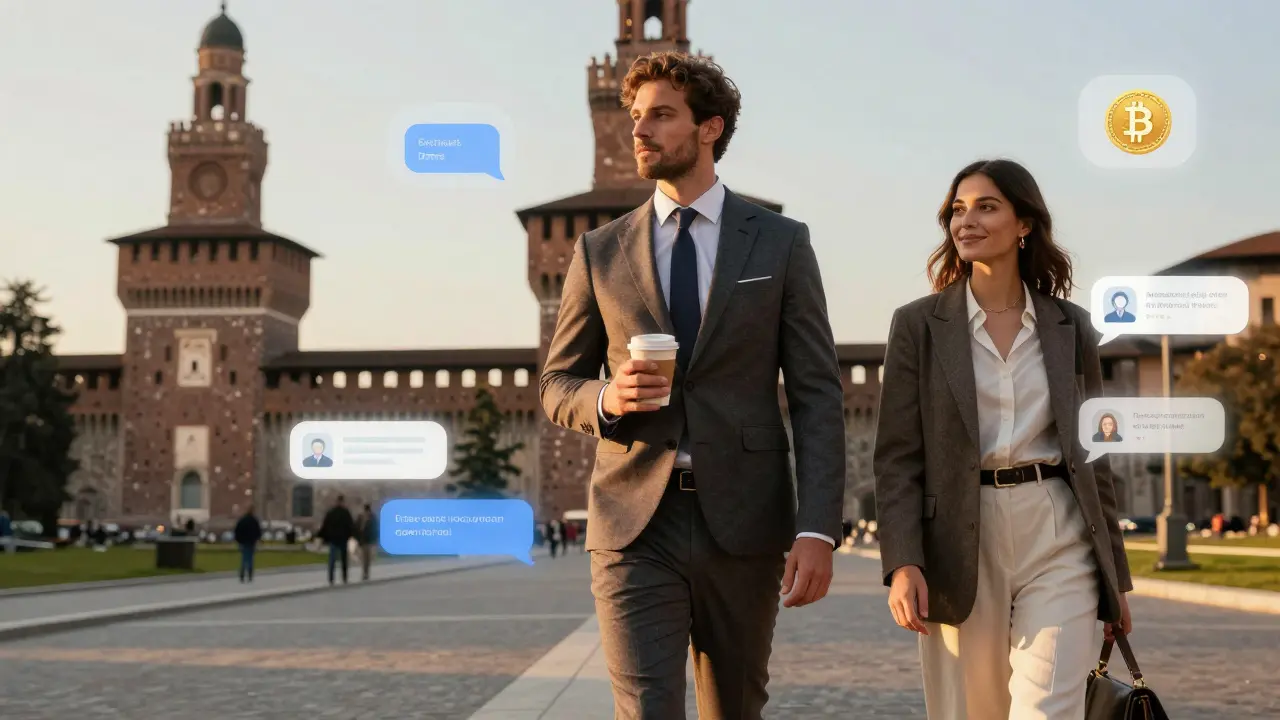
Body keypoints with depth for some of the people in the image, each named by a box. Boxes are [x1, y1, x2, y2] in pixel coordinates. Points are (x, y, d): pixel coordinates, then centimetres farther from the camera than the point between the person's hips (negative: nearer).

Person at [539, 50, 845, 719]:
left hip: (743, 523, 0)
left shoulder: (781, 243, 3)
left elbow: (817, 395, 0)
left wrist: (817, 529, -11)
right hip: (636, 529, 0)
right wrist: (606, 399, -12)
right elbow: (557, 385, 13)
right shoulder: (600, 251, 7)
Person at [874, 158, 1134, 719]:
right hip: (960, 544, 0)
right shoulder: (918, 324, 3)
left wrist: (1115, 576, 13)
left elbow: (1093, 454, 13)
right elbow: (897, 457, -1)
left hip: (1058, 539, 1)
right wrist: (902, 563, -14)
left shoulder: (1070, 326, 9)